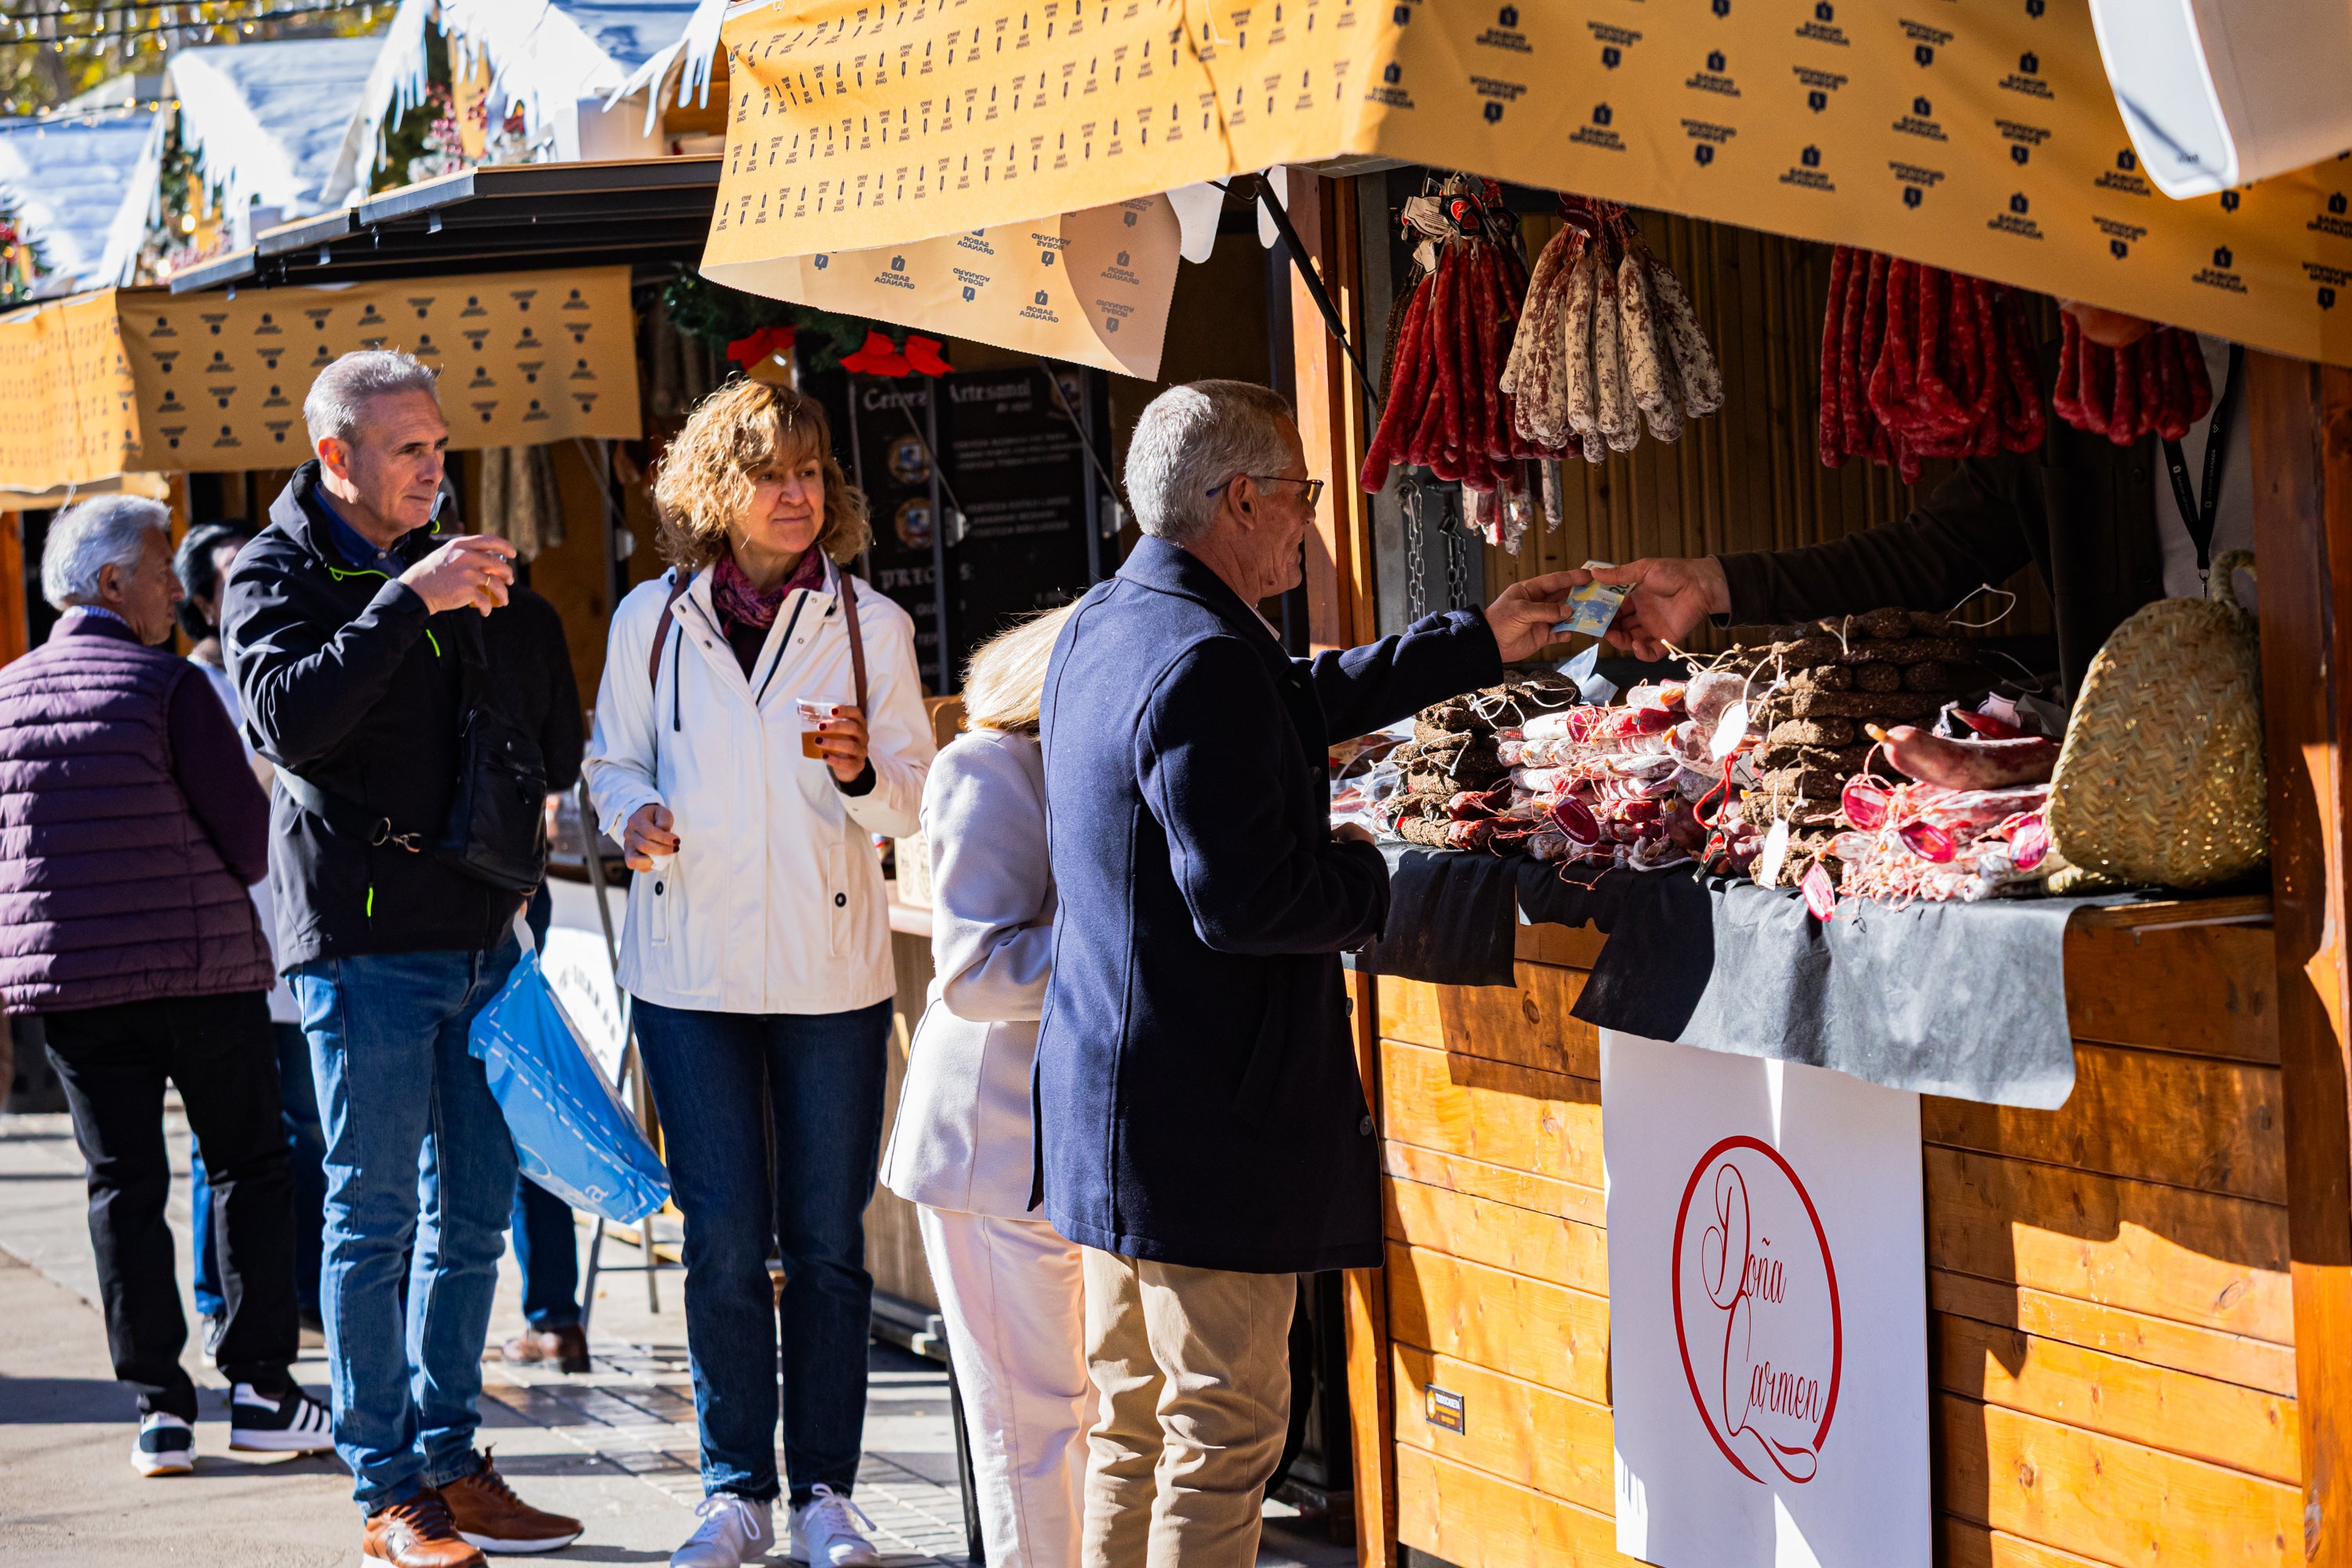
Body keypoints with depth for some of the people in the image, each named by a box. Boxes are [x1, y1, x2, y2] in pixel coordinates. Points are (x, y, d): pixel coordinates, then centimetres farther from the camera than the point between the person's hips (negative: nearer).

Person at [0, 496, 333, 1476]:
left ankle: (160, 1408, 3)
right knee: (248, 1166, 8)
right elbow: (250, 830, -10)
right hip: (200, 968, -4)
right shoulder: (168, 684, -11)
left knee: (124, 1184, 7)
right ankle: (259, 1389, 6)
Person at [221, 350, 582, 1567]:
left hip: (477, 939, 7)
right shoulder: (275, 576, -4)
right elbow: (289, 720, -24)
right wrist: (408, 602, -26)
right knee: (373, 1219, -3)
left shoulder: (440, 565, 16)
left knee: (473, 1213, 8)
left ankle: (447, 1459, 17)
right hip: (363, 942, -7)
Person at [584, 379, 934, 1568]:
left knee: (826, 1241, 3)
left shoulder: (870, 626, 3)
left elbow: (916, 795, 4)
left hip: (832, 969, 0)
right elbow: (614, 761, 12)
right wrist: (634, 815, -10)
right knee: (723, 1242, 0)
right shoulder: (651, 622, 4)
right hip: (692, 967, 0)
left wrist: (860, 774, -17)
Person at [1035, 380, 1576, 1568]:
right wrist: (1364, 875, -7)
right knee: (1224, 1440, -3)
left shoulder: (1105, 625, 12)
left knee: (1133, 1427, 16)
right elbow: (1244, 900, -26)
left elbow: (1301, 701, 27)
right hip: (1207, 1125, -10)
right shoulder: (1205, 664, -21)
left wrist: (1478, 645, 31)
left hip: (1107, 1108, 10)